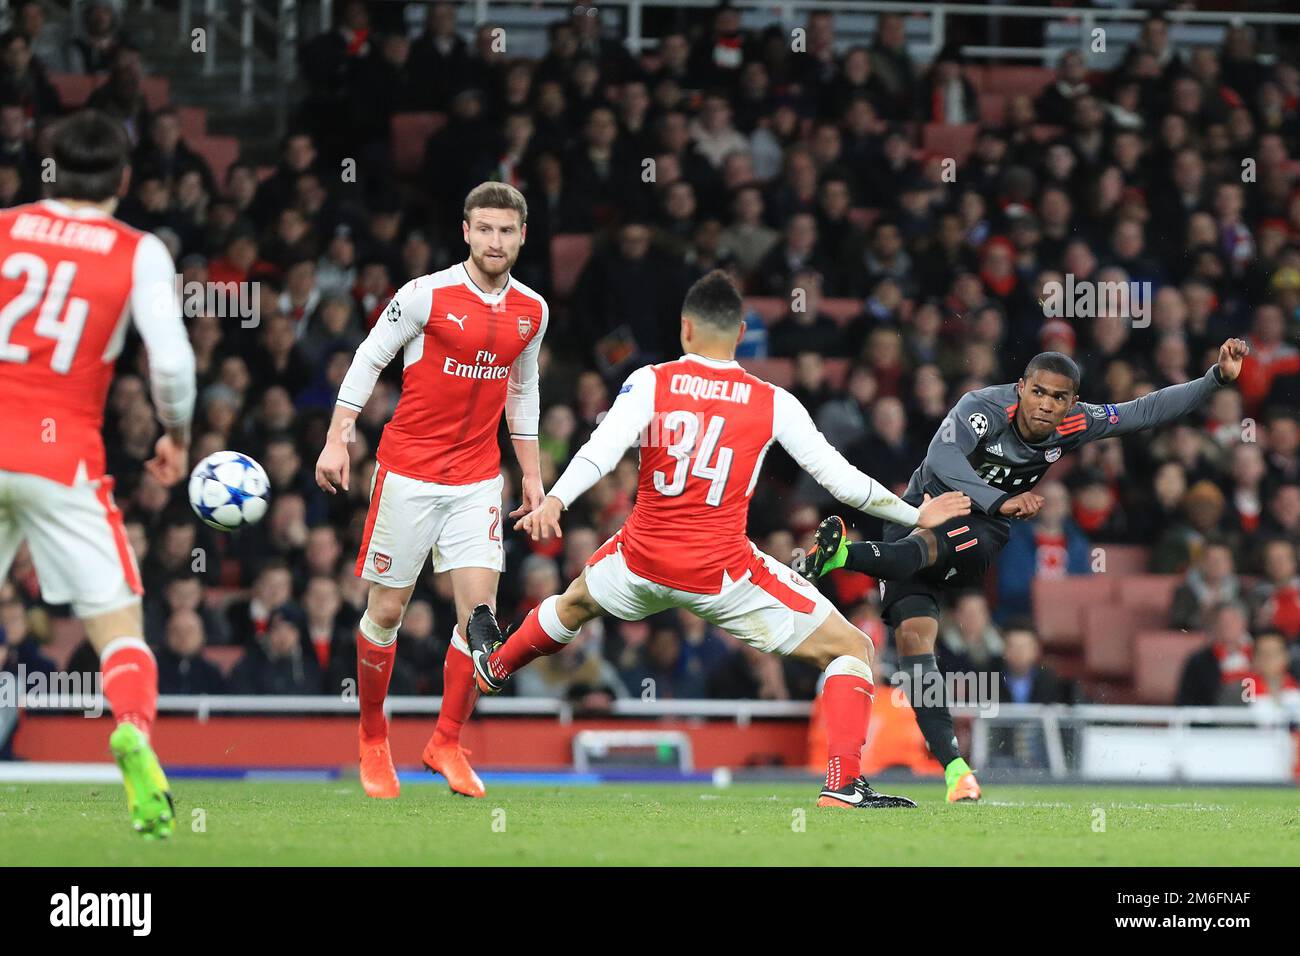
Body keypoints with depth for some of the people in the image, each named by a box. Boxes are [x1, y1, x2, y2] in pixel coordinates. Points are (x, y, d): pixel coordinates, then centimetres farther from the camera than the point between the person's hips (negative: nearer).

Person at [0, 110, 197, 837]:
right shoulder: (141, 254, 1)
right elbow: (172, 361, -7)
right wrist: (178, 437, 10)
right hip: (62, 453, -2)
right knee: (119, 622, 2)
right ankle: (135, 731, -27)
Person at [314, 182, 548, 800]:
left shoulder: (532, 312, 5)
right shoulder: (427, 295, -9)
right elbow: (369, 359, -1)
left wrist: (532, 475, 19)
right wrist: (338, 439, -7)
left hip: (478, 481, 3)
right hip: (408, 473, -3)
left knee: (480, 610, -8)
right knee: (386, 610, 3)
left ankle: (446, 743, 5)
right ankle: (373, 738, 21)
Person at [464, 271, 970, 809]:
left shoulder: (650, 382, -2)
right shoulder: (774, 404, -3)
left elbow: (603, 448, -19)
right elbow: (841, 480, -1)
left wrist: (554, 501, -30)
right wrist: (914, 515, 12)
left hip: (643, 562, 3)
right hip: (723, 575, -3)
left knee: (577, 600, 38)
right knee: (851, 650, 4)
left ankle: (496, 664, 64)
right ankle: (843, 784, -13)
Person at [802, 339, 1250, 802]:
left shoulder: (1073, 424, -8)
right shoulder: (984, 408, -21)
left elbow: (1149, 410, -1)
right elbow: (943, 460, -37)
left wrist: (1218, 377, -10)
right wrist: (1001, 501, -47)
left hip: (981, 535, 2)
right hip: (922, 511, -2)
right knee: (913, 633, -19)